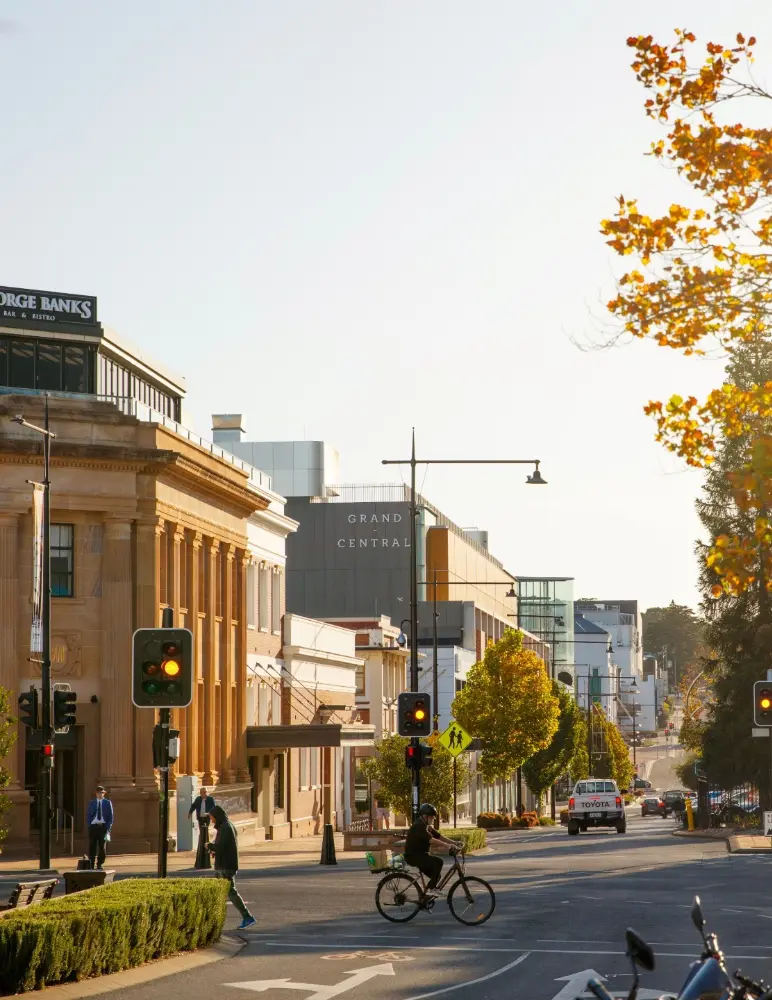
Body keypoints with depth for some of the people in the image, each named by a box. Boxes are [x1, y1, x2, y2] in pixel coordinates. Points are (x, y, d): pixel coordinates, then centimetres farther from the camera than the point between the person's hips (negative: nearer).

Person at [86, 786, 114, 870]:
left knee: (102, 847, 0)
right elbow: (88, 815, 12)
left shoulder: (107, 803, 6)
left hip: (103, 826, 0)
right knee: (92, 846, -1)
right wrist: (89, 826, -1)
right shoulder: (91, 803, 9)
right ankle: (92, 864, 5)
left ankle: (100, 865, 8)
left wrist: (108, 828, -3)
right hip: (93, 826, 0)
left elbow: (111, 816, 6)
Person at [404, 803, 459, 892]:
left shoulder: (428, 827, 15)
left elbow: (439, 836, 9)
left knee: (436, 875, 9)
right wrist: (447, 845, -37)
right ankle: (432, 888, -21)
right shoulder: (419, 827, -18)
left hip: (421, 855, 11)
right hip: (413, 856, -11)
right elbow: (430, 840, -30)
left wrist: (454, 843, -4)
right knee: (438, 861, -25)